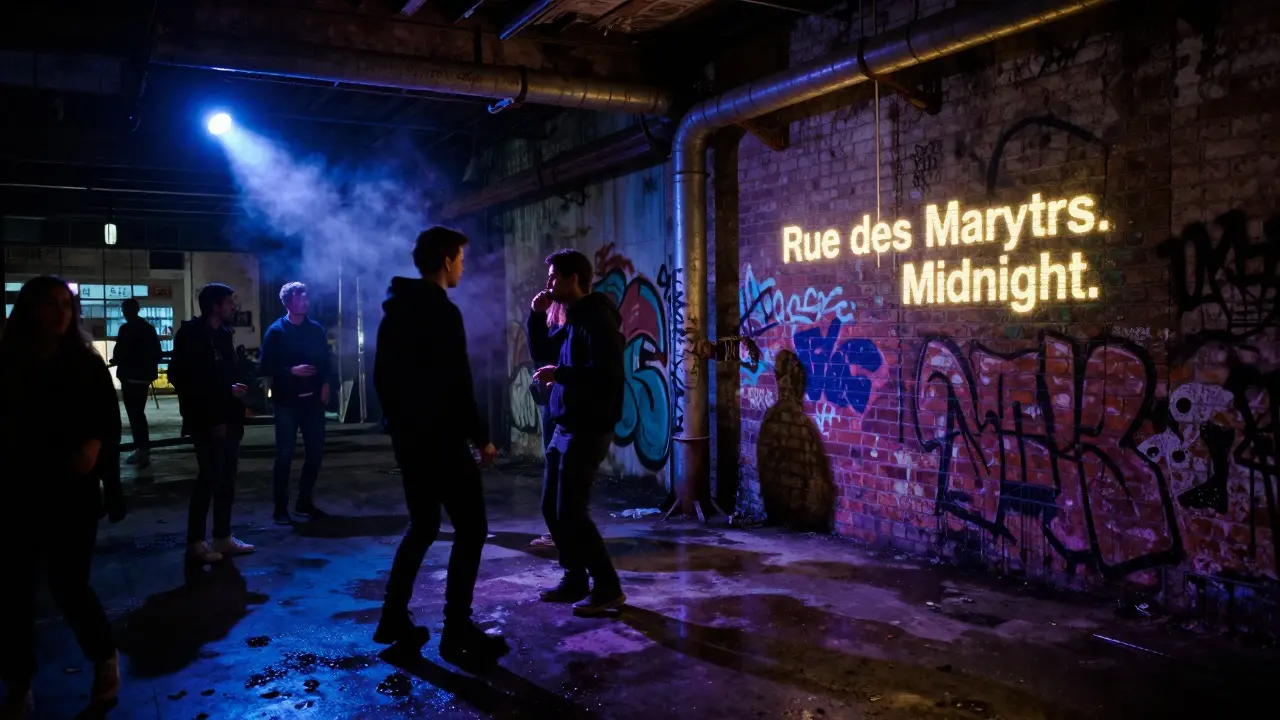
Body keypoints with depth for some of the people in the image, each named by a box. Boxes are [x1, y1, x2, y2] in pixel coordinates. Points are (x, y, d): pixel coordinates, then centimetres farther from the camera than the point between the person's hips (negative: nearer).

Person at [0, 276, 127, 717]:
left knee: (68, 584, -1)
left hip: (72, 492, -2)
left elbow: (109, 423, 1)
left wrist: (95, 444, -18)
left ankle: (105, 659, 25)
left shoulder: (87, 365, 0)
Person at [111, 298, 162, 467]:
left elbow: (120, 354, -17)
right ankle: (143, 448, 23)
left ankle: (142, 450, 1)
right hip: (145, 375, 7)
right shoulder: (149, 328, 8)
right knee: (139, 412, 18)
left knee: (134, 414, 0)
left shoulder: (126, 329, -14)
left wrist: (114, 361, 3)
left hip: (130, 376, -7)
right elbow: (158, 353, 11)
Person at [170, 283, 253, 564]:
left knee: (226, 480, 10)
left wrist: (237, 387, 1)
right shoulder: (192, 335, -7)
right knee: (209, 479, -4)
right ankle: (195, 542, 6)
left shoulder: (223, 333, 14)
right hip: (207, 420, -7)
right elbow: (181, 378, -11)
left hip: (227, 418, 8)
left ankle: (223, 537, 18)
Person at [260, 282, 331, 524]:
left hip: (313, 399, 4)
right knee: (285, 454, -2)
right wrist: (291, 371, -17)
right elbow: (265, 367, -5)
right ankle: (281, 507, 7)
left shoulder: (316, 329, 8)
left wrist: (325, 384, -2)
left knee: (315, 451, 7)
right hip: (287, 401, -4)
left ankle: (304, 501, 22)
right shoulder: (276, 331, -2)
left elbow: (325, 360, 12)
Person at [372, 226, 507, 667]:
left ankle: (394, 619, 20)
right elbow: (456, 384, -20)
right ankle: (457, 634, -1)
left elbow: (382, 375, 17)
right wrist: (481, 437, -13)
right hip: (440, 438, -9)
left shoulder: (395, 310, 12)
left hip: (407, 436, 9)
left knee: (422, 525, 18)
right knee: (471, 529, -2)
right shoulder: (442, 311, -15)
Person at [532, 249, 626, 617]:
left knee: (570, 512, -9)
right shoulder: (574, 318, 15)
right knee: (552, 508, 13)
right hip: (565, 428, 10)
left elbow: (607, 374, -26)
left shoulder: (597, 319, -15)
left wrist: (559, 374, -20)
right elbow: (542, 352, 24)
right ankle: (575, 580, 24)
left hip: (588, 431, -10)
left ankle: (608, 589, 2)